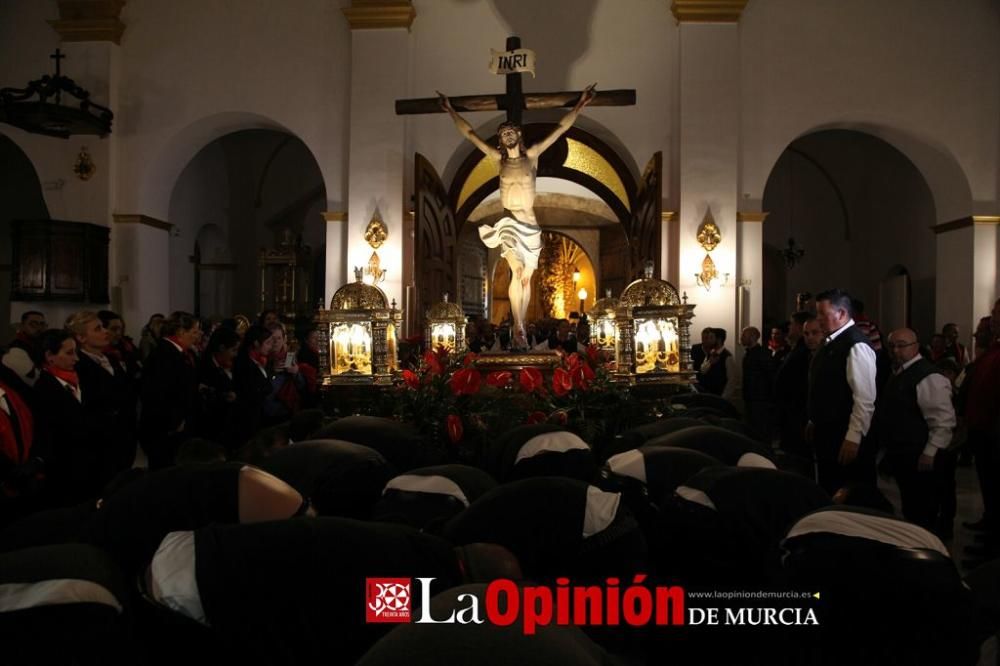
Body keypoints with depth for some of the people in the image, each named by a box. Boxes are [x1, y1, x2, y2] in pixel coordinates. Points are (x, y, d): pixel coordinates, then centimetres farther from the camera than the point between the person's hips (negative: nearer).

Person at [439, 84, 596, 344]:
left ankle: (519, 328, 17)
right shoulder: (498, 158, 8)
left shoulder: (532, 155, 6)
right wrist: (451, 111, 14)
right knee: (517, 271, -22)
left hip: (529, 224, 1)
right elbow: (469, 133, 12)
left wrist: (579, 105, 0)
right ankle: (518, 328, -19)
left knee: (526, 278, 6)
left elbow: (560, 129, 4)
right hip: (508, 222, -1)